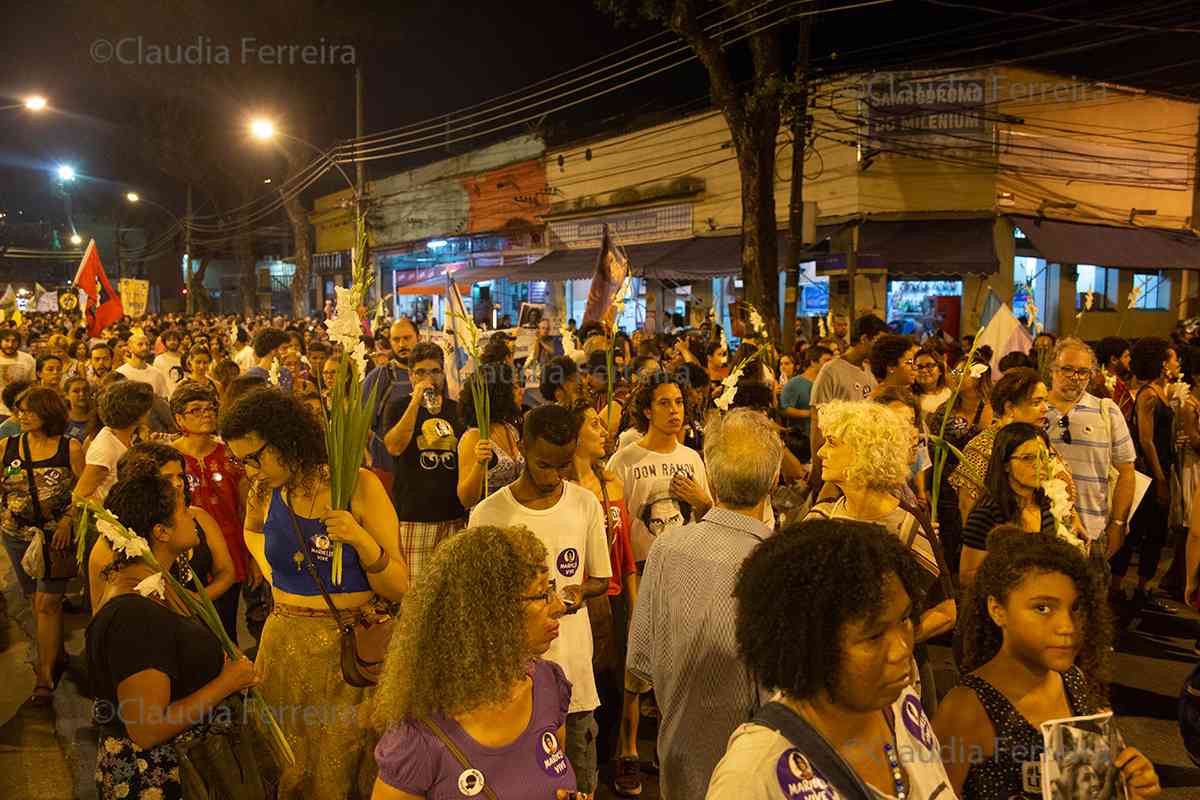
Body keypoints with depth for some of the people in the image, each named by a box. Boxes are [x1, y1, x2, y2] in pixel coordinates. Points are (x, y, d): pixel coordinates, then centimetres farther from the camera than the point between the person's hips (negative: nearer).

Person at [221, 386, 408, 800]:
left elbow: (398, 590, -12)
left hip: (352, 648, -4)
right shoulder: (266, 494, 1)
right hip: (285, 645, 4)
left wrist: (362, 539, -28)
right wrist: (270, 573, 11)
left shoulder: (359, 485, -13)